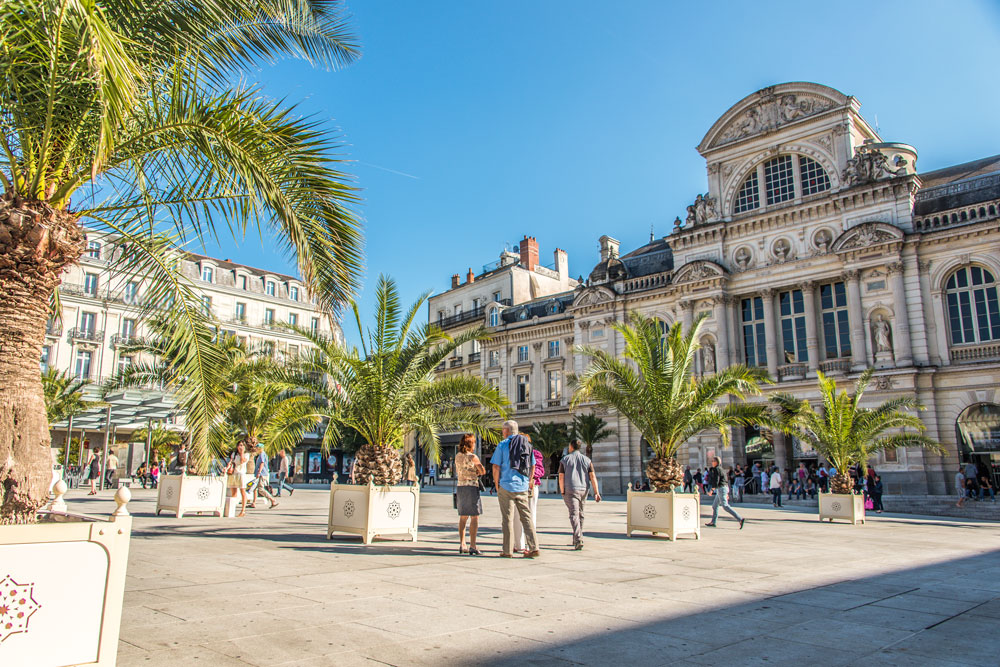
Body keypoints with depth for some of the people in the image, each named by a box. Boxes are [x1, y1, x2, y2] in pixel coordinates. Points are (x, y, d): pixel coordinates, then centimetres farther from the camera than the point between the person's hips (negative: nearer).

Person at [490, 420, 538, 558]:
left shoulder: (502, 445, -4)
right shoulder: (527, 445, 9)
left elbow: (496, 467, -7)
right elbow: (532, 467, 13)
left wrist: (497, 485, 2)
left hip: (506, 486, -4)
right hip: (523, 487, 4)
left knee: (508, 519, 2)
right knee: (526, 517, 8)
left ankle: (508, 551, 5)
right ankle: (533, 547, 2)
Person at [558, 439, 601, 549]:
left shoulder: (564, 460, -2)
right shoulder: (587, 459, 5)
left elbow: (561, 477, -7)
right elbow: (593, 476, -3)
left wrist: (562, 491, 1)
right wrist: (596, 492, -5)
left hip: (570, 490, -3)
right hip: (584, 490, 4)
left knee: (574, 514, -8)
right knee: (580, 514, 17)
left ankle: (578, 540, -23)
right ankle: (577, 539, 27)